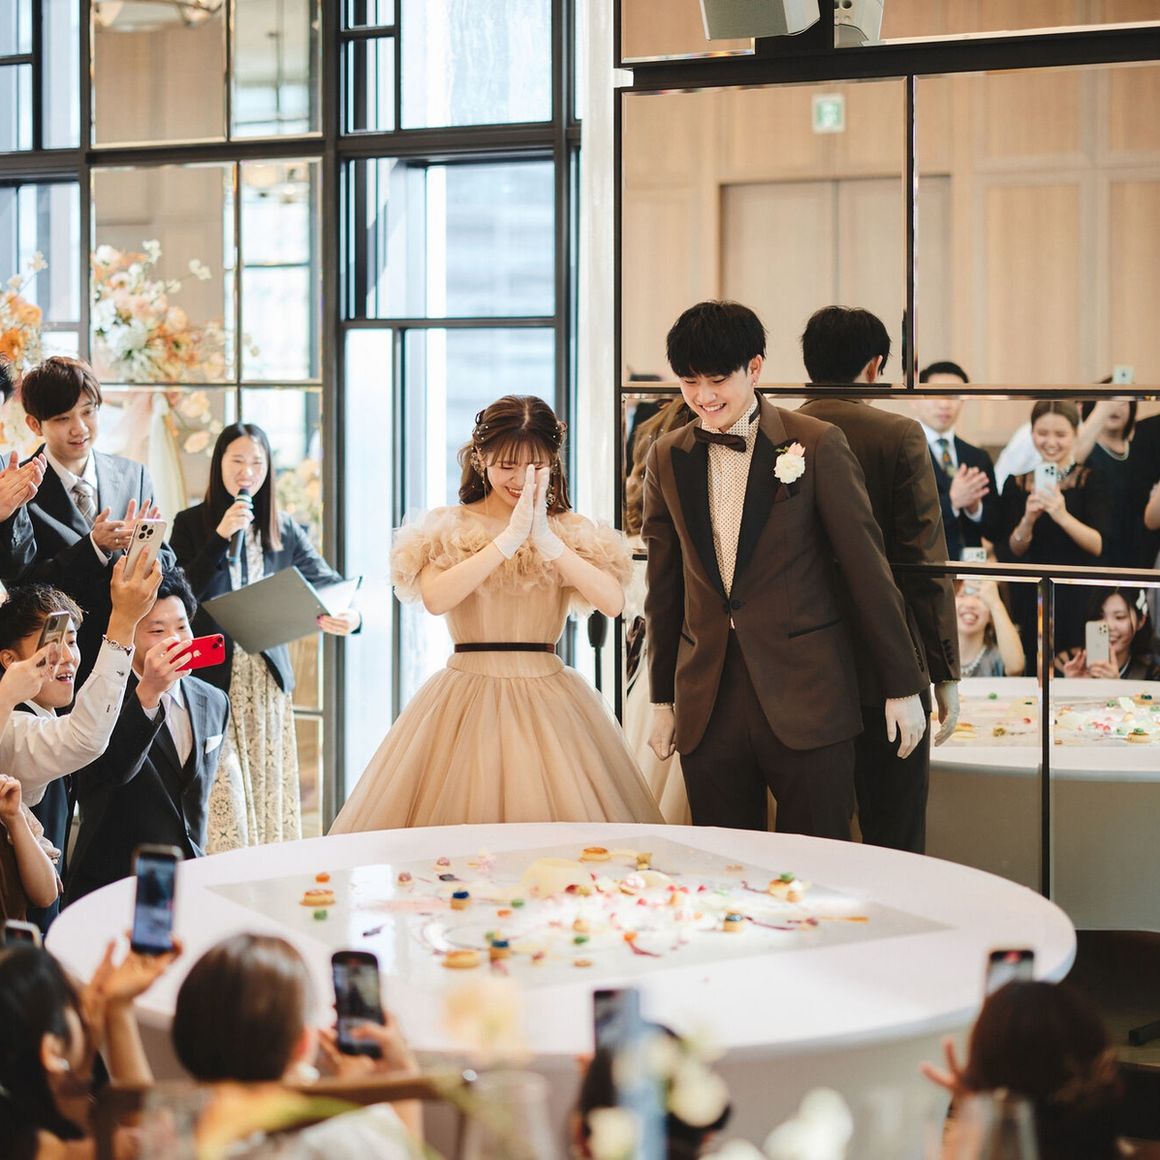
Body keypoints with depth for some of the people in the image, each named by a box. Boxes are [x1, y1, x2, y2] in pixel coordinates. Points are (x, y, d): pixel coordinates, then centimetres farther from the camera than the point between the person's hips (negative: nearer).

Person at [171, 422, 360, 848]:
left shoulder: (283, 530, 10)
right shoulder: (190, 524, 0)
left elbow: (326, 582, 3)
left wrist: (348, 614, -20)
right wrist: (220, 537, -18)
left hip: (268, 677, 4)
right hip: (214, 675, -3)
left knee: (270, 790, 5)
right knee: (224, 798, -9)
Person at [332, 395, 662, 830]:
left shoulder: (572, 531, 7)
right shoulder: (447, 526, 2)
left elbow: (612, 601, -9)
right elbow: (435, 598, -17)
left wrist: (546, 540, -15)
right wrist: (510, 538, -17)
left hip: (550, 702, 2)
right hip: (467, 695, -1)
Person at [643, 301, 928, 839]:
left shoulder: (817, 445, -3)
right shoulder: (667, 458, 9)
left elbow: (868, 567, -2)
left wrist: (903, 687, -1)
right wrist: (663, 697, 16)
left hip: (805, 697, -3)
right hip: (708, 707, 4)